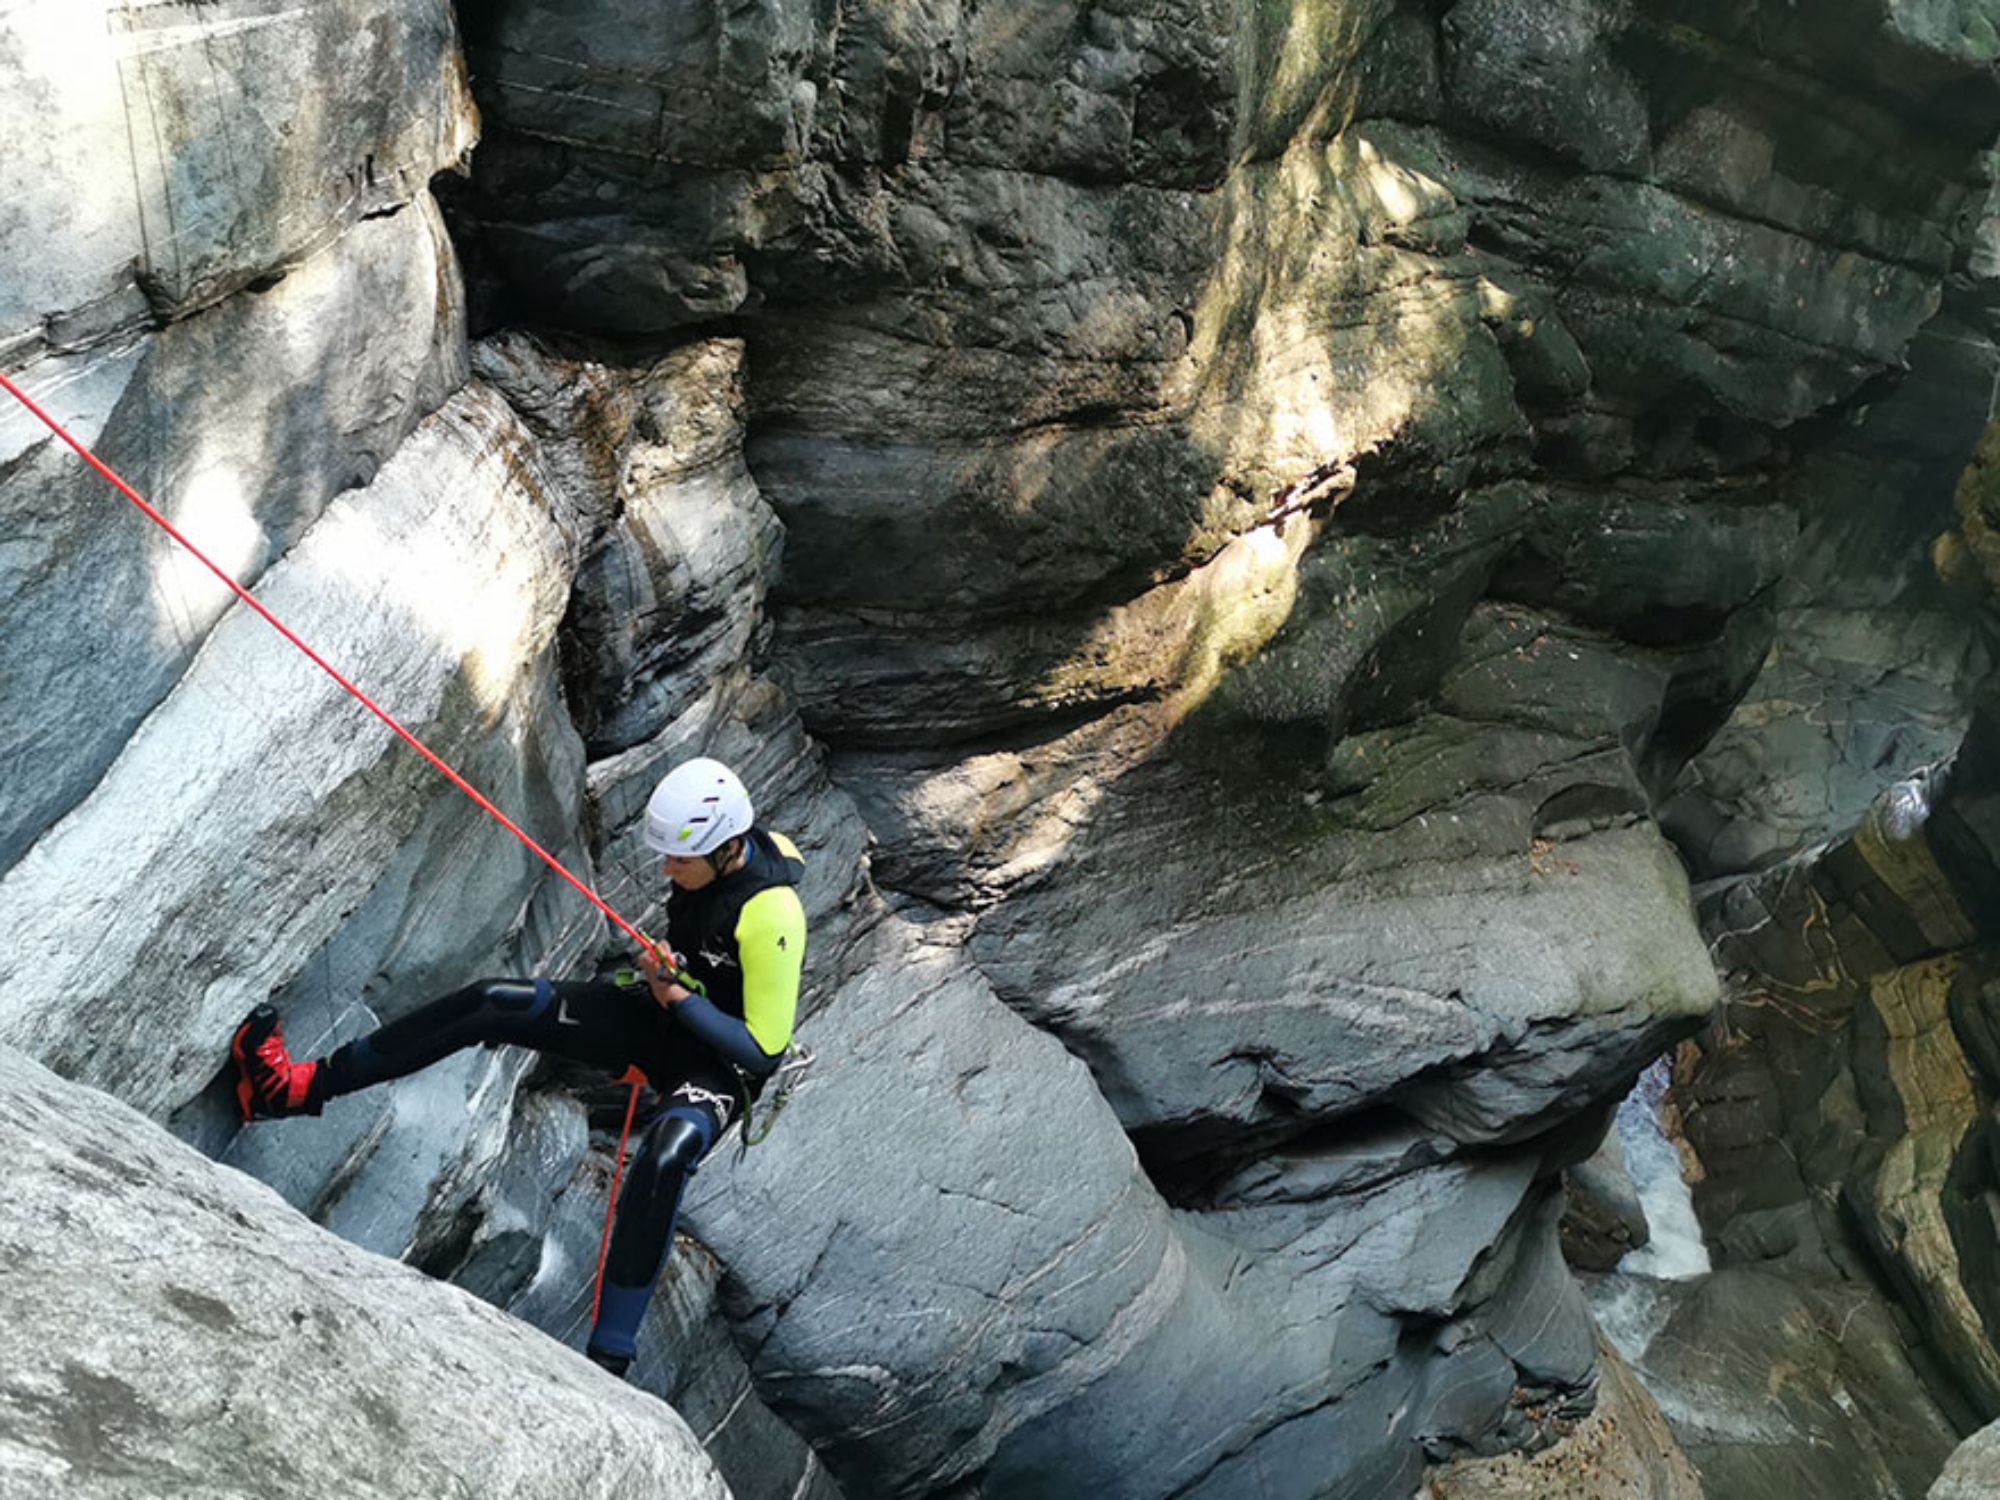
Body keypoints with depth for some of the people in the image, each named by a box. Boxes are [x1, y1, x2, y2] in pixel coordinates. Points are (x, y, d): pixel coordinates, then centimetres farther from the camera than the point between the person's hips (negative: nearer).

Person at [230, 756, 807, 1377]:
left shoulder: (771, 917, -31)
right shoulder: (710, 853, -8)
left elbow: (764, 1049, -26)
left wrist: (679, 999, -24)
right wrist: (659, 970, -2)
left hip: (723, 1062, -7)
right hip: (664, 1012, 7)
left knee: (664, 1159, -40)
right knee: (492, 1003, -10)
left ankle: (609, 1355, -31)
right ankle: (301, 1087, -2)